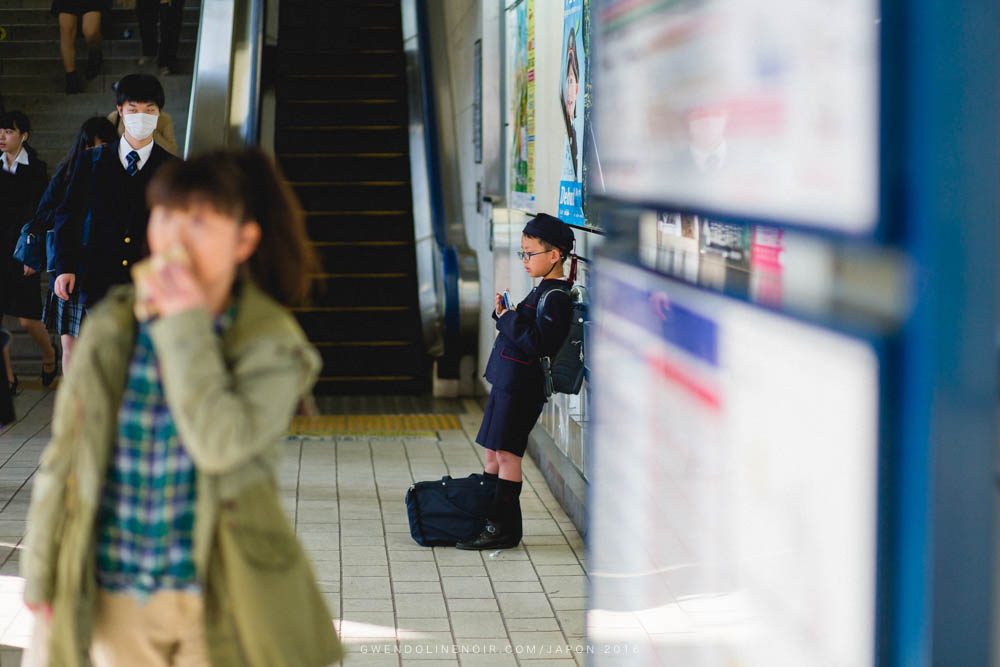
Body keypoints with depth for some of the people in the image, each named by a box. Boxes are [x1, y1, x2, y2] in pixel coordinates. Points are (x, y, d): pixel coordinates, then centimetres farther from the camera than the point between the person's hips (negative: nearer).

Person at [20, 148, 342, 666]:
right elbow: (65, 453, 7)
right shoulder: (111, 327, 1)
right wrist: (40, 571, 8)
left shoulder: (272, 345, -9)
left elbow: (221, 445, -26)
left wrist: (187, 324, -21)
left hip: (216, 601, -3)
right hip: (115, 599, 3)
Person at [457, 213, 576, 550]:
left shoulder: (556, 298, -16)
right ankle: (488, 519, 22)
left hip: (522, 385, -10)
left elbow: (538, 343, -24)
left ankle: (504, 529, 1)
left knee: (506, 453, -5)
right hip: (507, 380, 10)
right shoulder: (542, 291, 16)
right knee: (493, 452, 14)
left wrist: (508, 318, -18)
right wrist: (504, 313, 4)